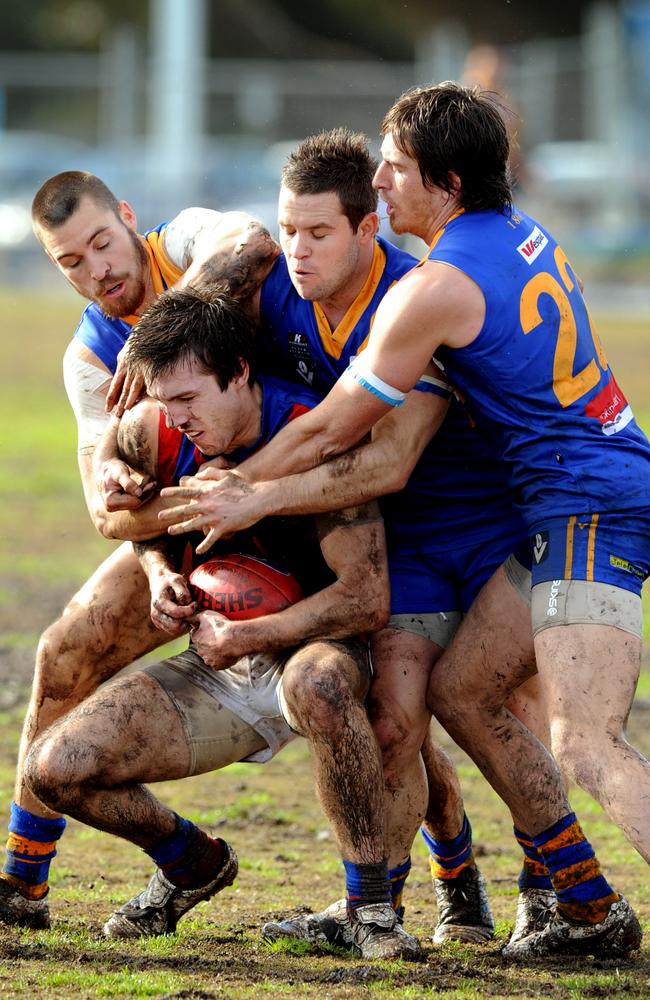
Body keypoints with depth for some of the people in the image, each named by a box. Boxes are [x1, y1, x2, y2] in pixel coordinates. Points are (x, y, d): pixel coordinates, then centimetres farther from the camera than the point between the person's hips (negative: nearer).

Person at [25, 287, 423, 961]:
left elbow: (367, 599, -26)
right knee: (56, 768, -12)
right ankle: (194, 866, 18)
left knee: (317, 684, -44)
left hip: (319, 647, -5)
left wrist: (240, 638, -23)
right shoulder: (153, 433, -8)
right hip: (216, 663, 6)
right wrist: (159, 570, -5)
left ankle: (371, 904, -28)